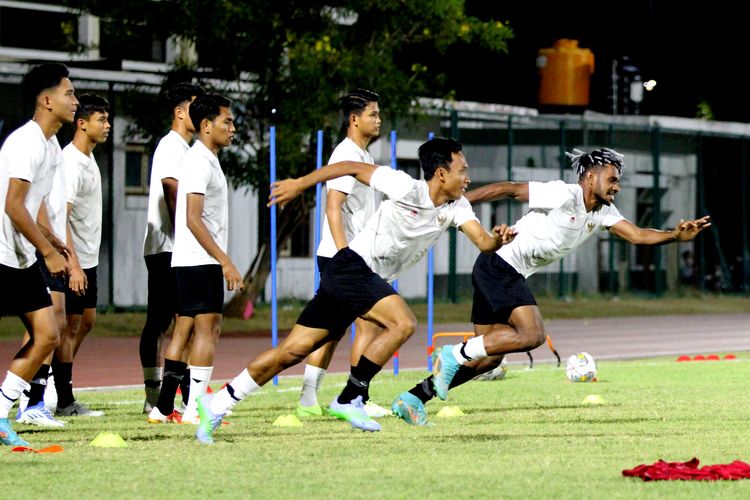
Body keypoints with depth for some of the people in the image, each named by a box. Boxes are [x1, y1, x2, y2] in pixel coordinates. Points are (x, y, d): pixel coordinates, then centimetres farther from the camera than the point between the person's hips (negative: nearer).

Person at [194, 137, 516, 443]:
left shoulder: (456, 207, 6)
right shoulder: (408, 189, -15)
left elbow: (483, 242, -4)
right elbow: (353, 168, -8)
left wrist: (498, 239, -27)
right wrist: (300, 183, -7)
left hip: (370, 280, 7)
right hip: (350, 267, -7)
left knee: (293, 351, 5)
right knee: (403, 323, -25)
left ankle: (217, 405, 10)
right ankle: (349, 399, -18)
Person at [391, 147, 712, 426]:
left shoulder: (603, 212, 10)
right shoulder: (564, 196, -16)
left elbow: (637, 235, 5)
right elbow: (507, 189, -16)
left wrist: (677, 235, -11)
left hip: (513, 276, 9)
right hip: (499, 264, -9)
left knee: (489, 357, 7)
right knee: (532, 334, -21)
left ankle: (414, 397, 7)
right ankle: (454, 355, -13)